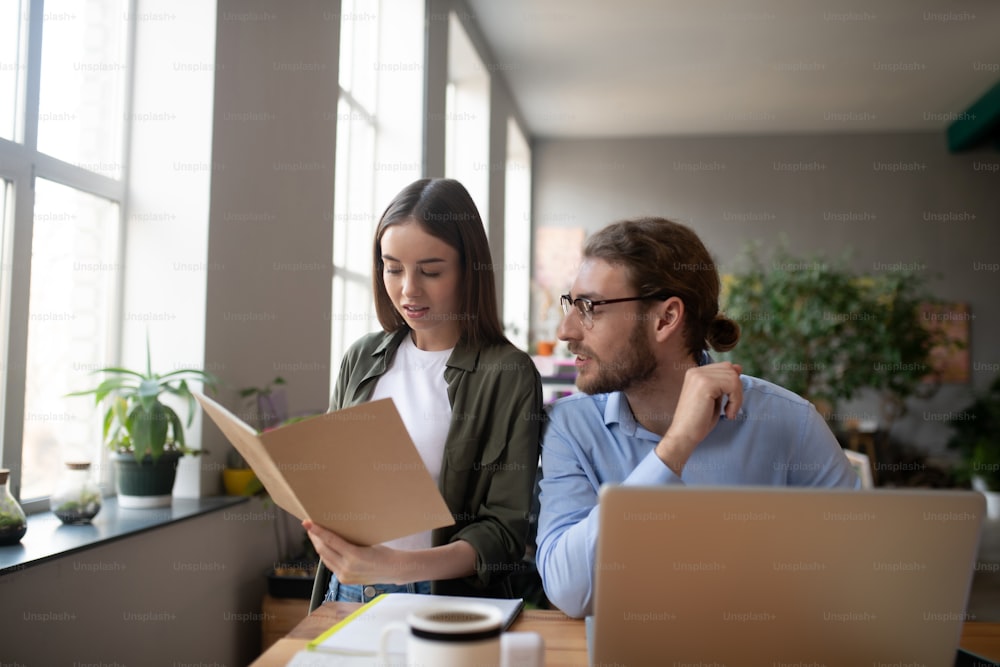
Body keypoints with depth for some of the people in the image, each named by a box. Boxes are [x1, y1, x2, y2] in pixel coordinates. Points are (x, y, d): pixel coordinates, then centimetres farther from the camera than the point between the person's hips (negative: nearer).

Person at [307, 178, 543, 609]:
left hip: (446, 601, -3)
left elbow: (504, 531, -9)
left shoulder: (508, 375, -7)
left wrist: (400, 566, -23)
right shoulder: (361, 359, 9)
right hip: (347, 591, 3)